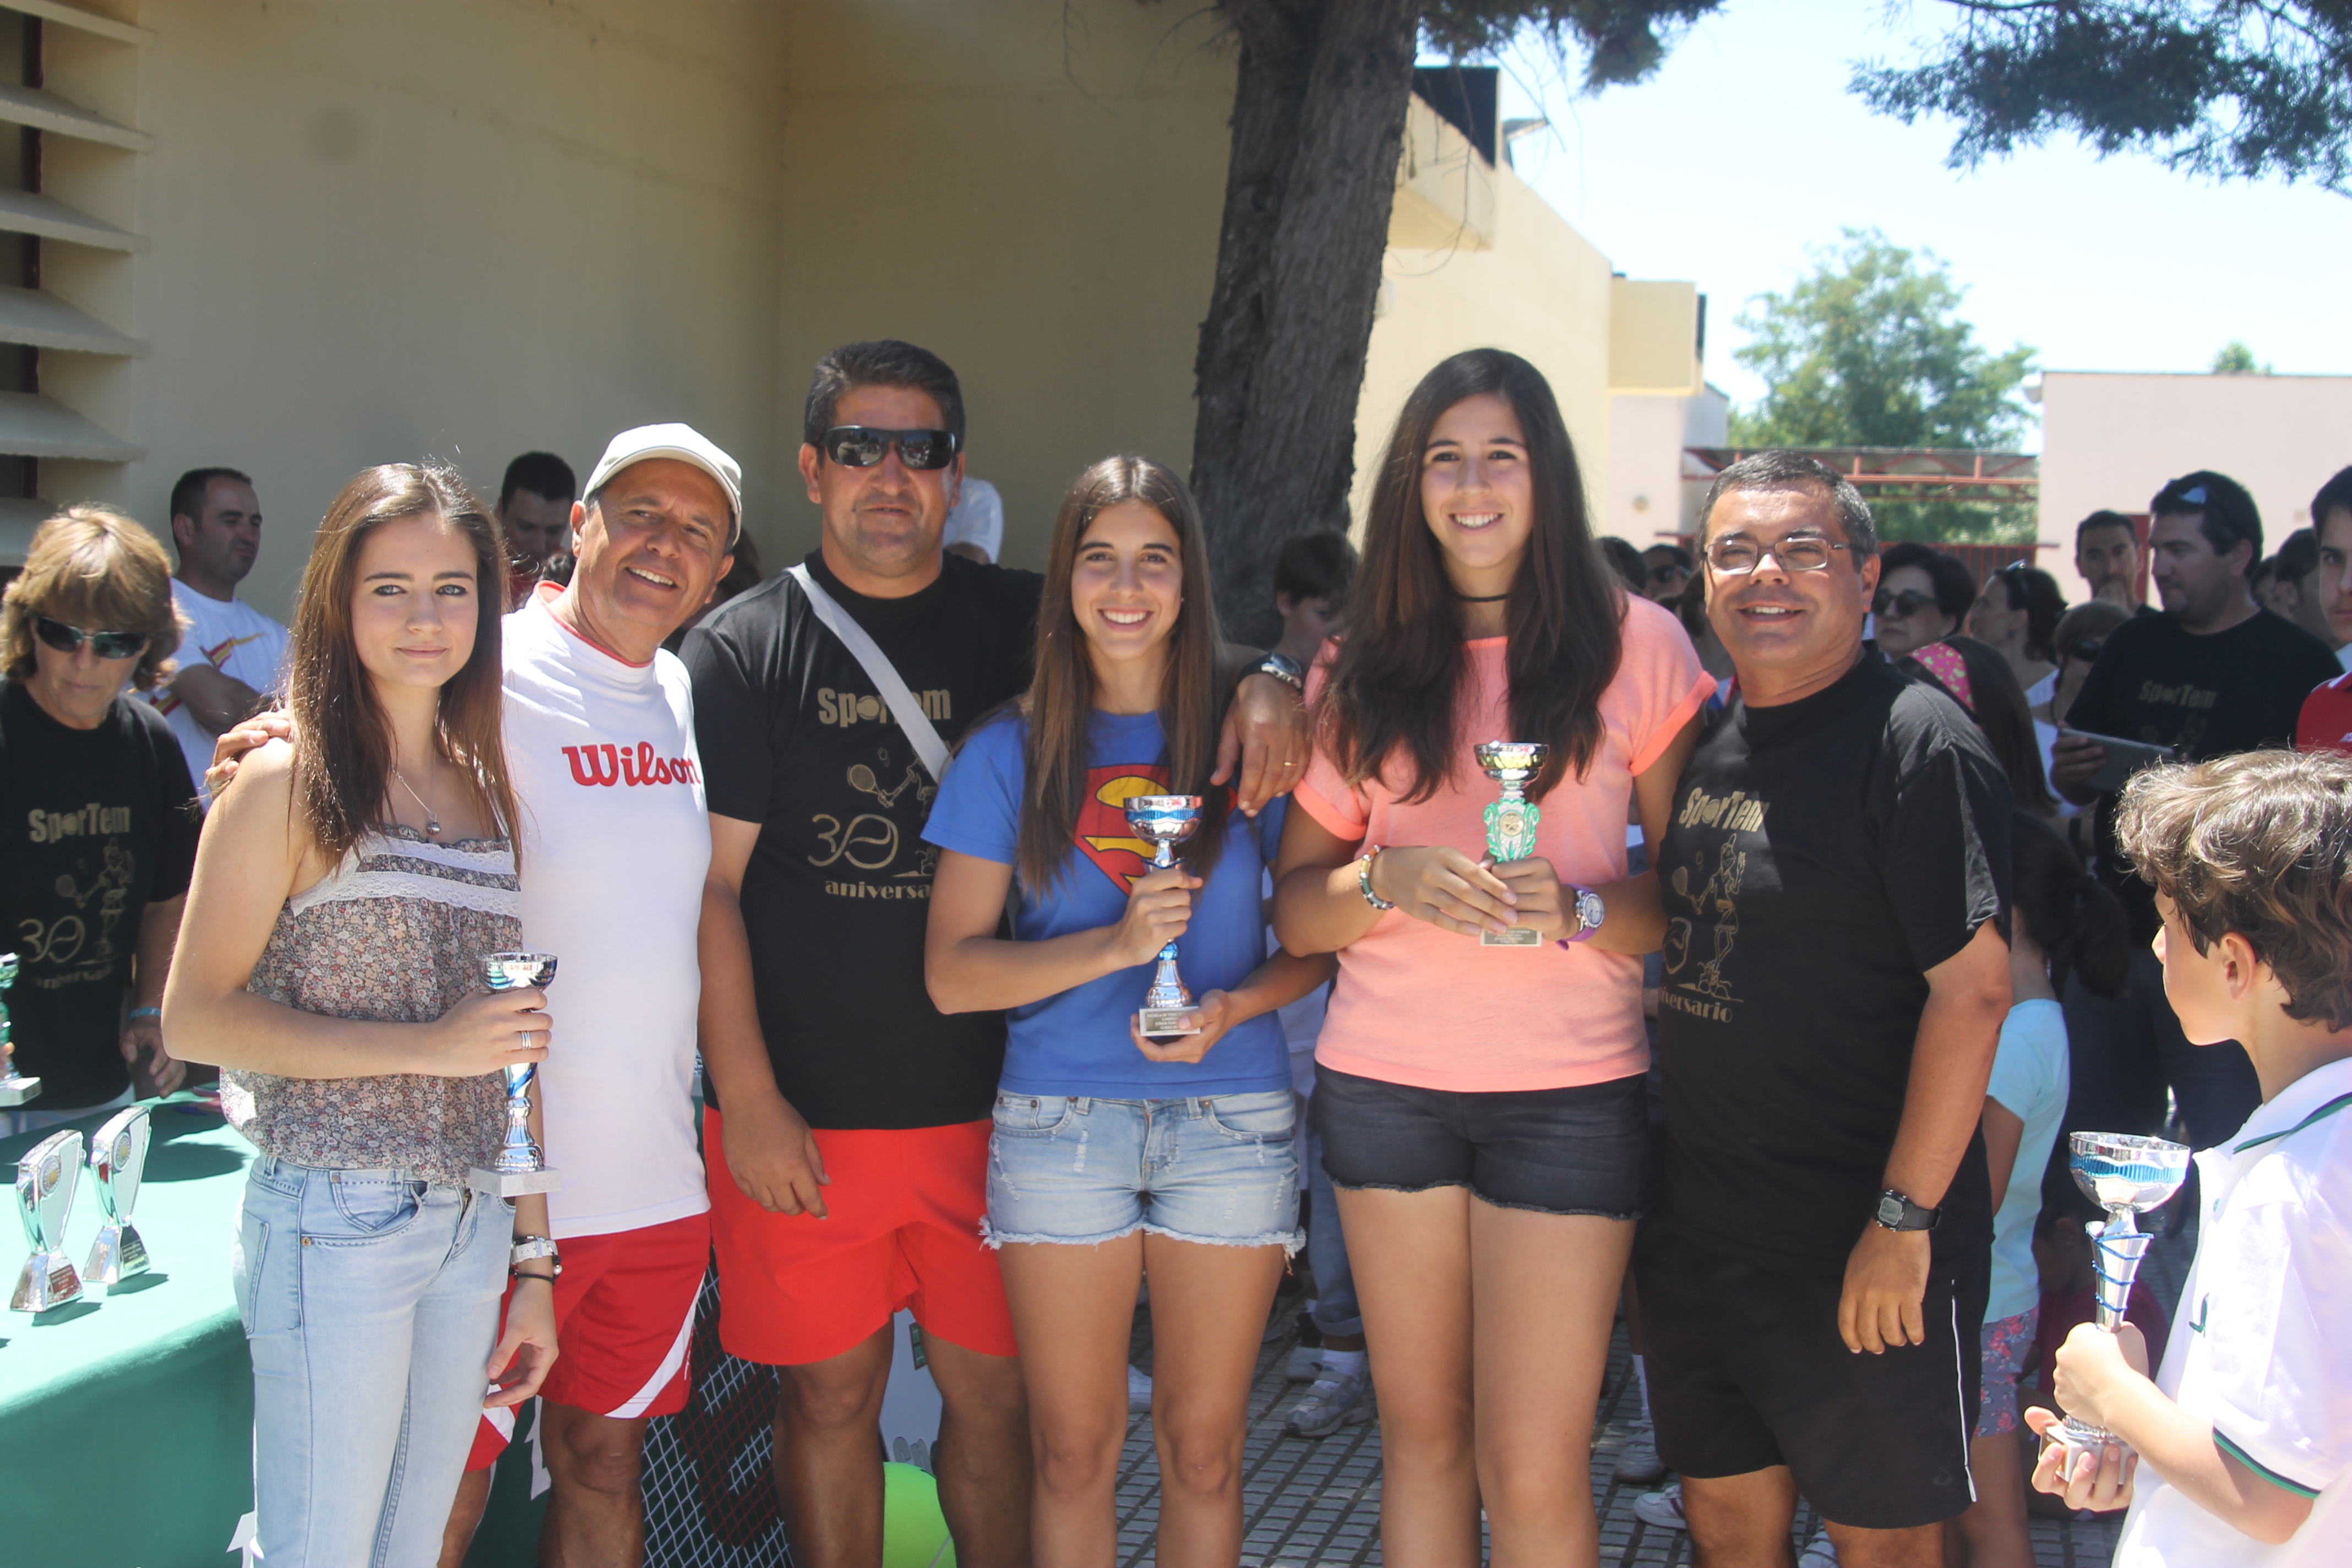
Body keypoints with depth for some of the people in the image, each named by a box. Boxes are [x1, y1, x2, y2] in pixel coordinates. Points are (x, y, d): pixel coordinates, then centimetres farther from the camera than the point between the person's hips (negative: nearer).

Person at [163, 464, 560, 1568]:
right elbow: (196, 1017, -10)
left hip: (472, 1227, 6)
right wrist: (422, 1046, -18)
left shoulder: (486, 789, 11)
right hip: (334, 1223, -6)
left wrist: (533, 1258, 12)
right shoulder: (286, 784, -6)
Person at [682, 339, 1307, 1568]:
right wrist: (748, 1100, -10)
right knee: (830, 1393, 9)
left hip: (986, 1100, 2)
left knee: (995, 1393, 9)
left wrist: (1261, 683, -17)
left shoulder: (1013, 622, 6)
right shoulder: (740, 650, -1)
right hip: (803, 1111, -2)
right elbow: (709, 885, -5)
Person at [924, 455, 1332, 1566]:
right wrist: (1114, 944, -16)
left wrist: (1237, 1005, -14)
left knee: (1203, 1450, 8)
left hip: (1229, 1122, 0)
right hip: (1059, 1126, 0)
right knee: (1073, 1452, 8)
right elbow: (951, 972, -2)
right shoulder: (1011, 753, 2)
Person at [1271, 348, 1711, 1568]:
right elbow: (1296, 909, 6)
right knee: (1420, 1432, 11)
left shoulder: (1635, 645, -1)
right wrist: (1392, 882, -14)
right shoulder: (1362, 670, 7)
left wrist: (1579, 909, -20)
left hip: (1568, 1089, -3)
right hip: (1383, 1085, 3)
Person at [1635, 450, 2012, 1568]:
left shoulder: (1917, 742, -14)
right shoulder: (1710, 747, 10)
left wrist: (1906, 1218, -20)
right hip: (1699, 1227, 7)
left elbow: (1973, 987, -19)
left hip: (1859, 1259, -7)